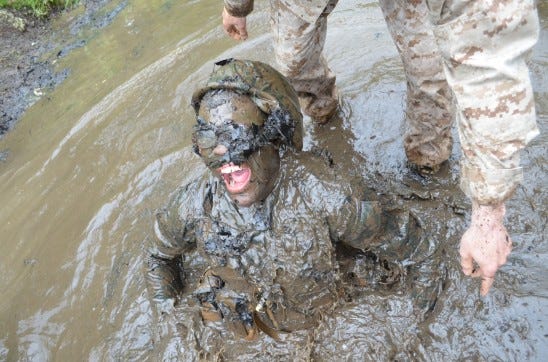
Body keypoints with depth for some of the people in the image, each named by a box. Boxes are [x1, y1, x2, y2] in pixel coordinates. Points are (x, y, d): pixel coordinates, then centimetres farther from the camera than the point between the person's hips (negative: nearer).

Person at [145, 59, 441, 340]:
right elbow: (159, 256, -3)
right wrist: (169, 312, 5)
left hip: (324, 320, -2)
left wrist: (424, 282, -5)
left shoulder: (322, 190, -39)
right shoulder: (195, 201, -27)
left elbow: (399, 238, -20)